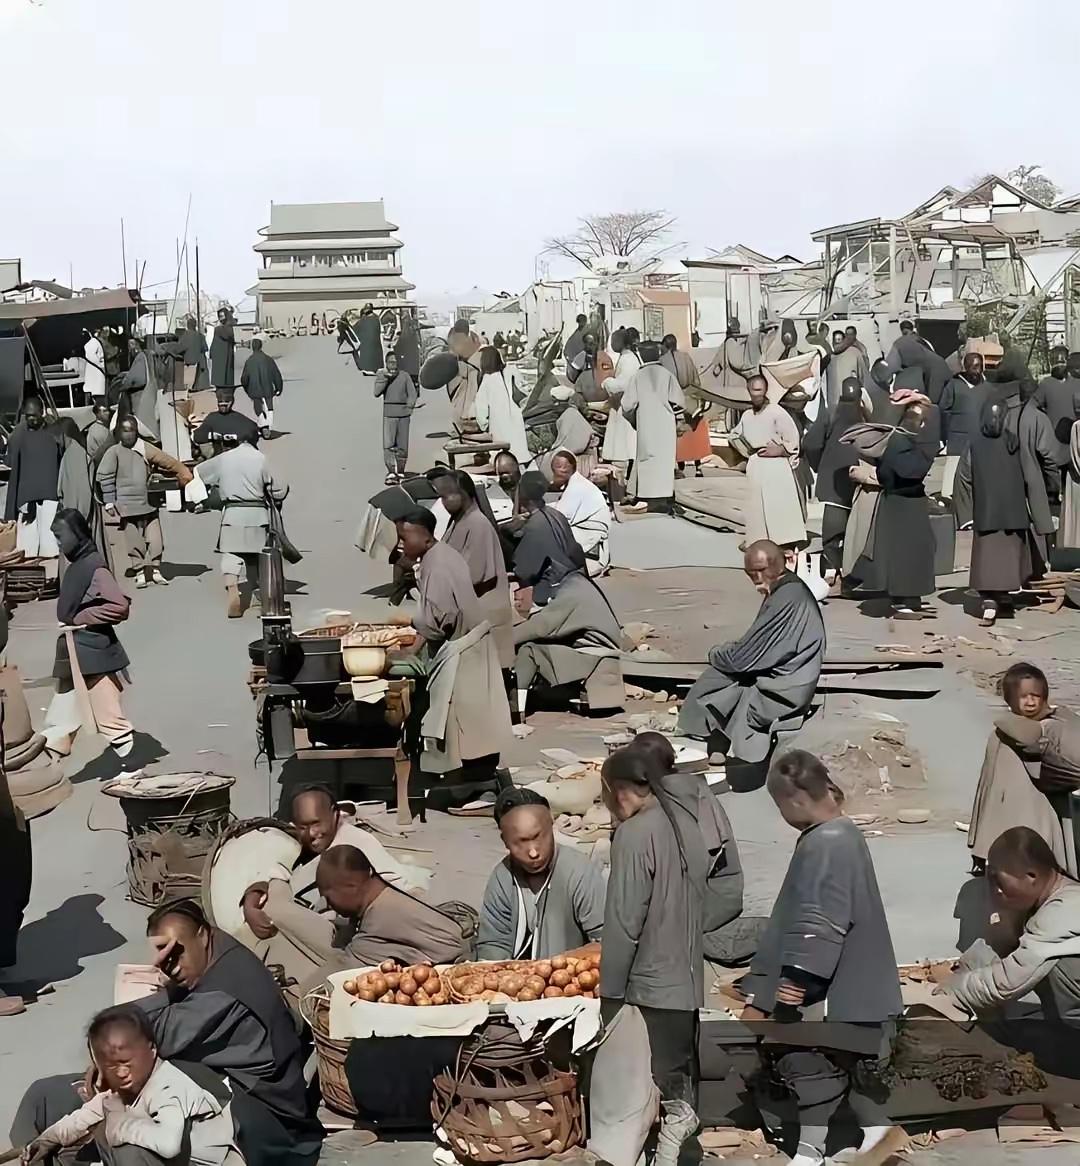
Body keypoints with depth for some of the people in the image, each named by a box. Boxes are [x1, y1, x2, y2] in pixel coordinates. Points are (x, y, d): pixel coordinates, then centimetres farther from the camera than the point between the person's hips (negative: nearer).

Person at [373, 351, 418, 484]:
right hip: (389, 414, -1)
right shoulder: (381, 375, 4)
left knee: (402, 445, 5)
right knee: (388, 445, -12)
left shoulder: (404, 376, 3)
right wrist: (385, 378, -15)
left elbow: (413, 394, 3)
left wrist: (409, 408, -7)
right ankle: (391, 473, -14)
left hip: (403, 414, 1)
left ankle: (400, 472, 18)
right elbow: (377, 392, -7)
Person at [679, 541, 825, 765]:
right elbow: (755, 648, 13)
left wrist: (716, 654, -4)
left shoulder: (786, 600, -28)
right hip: (787, 680, 10)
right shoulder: (791, 588, 4)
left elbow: (744, 657, -22)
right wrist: (724, 652, 0)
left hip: (783, 690, -10)